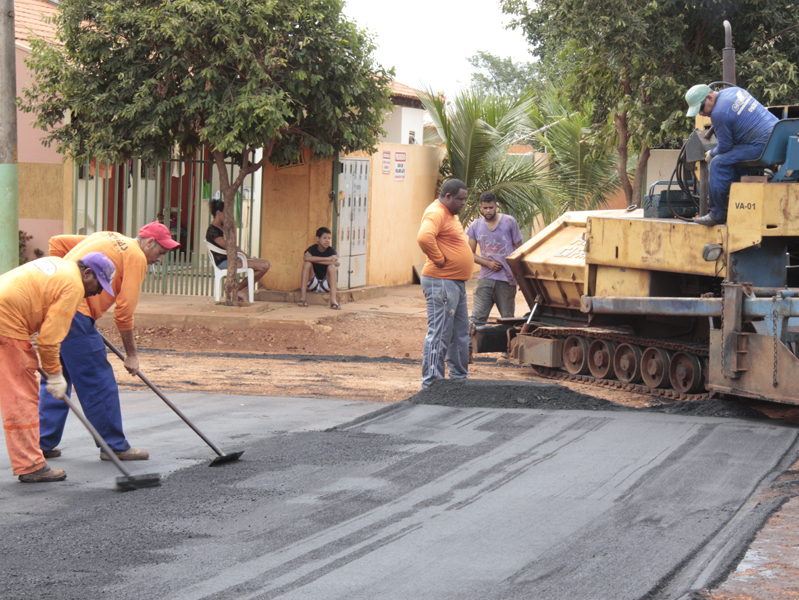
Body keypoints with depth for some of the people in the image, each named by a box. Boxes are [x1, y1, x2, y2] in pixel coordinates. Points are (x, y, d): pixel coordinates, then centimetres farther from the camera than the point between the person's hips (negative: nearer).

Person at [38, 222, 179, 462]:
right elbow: (124, 311, -5)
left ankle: (42, 443, 19)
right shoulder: (136, 257, -1)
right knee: (99, 382, 0)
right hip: (74, 312, -9)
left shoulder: (106, 237, 24)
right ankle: (114, 446, 7)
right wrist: (131, 354, 3)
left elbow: (57, 243, 22)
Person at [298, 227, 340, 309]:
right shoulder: (312, 249, -4)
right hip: (313, 285, 0)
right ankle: (303, 297, -27)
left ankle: (333, 300, -35)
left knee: (331, 267, -24)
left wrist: (315, 260, -25)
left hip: (326, 285, 0)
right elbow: (306, 258, -29)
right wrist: (327, 259, -31)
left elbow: (337, 263, -26)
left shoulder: (331, 250, -4)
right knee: (307, 263, -21)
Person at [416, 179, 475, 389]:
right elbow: (424, 237, -34)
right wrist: (439, 259, -24)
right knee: (439, 335, -9)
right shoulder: (435, 213, -15)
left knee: (460, 334, 17)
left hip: (457, 284, 11)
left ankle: (459, 379, 26)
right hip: (441, 283, -11)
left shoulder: (450, 215, 18)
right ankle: (431, 384, -6)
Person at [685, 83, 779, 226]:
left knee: (719, 163, -9)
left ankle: (717, 215, -3)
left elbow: (725, 147, -8)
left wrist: (711, 155, 13)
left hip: (762, 147, -11)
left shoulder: (719, 113, -15)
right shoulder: (734, 91, 14)